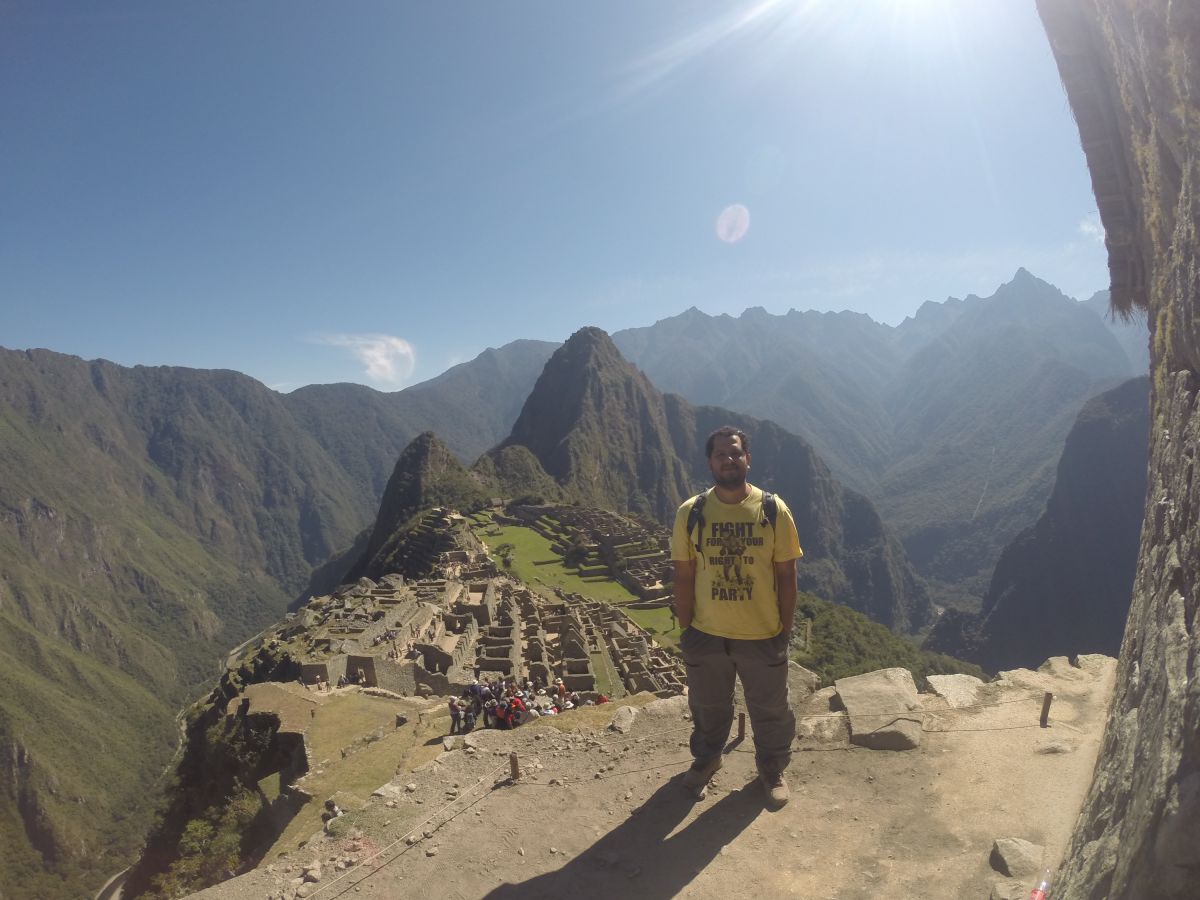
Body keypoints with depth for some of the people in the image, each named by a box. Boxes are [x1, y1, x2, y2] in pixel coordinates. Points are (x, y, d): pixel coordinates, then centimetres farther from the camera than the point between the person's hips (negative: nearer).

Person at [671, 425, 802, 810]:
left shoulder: (774, 510, -11)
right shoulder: (691, 512, -10)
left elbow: (786, 574, -4)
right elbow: (683, 575, -3)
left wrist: (785, 629, -2)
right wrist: (685, 629, -1)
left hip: (763, 636, 0)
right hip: (706, 635, 1)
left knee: (770, 709, 19)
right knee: (707, 706, 22)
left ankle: (772, 769, 46)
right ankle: (706, 758, 51)